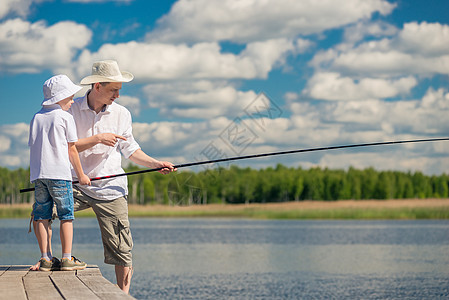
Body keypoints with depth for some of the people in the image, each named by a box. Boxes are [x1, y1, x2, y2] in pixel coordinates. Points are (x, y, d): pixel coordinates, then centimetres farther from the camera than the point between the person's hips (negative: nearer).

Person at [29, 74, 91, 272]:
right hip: (59, 173, -5)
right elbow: (71, 150, 2)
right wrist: (81, 175, 10)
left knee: (42, 216, 4)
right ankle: (67, 258, -5)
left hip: (37, 174, 5)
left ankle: (46, 259, 1)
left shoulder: (36, 117, 15)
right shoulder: (65, 117, 1)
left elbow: (33, 146, 17)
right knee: (66, 215, -1)